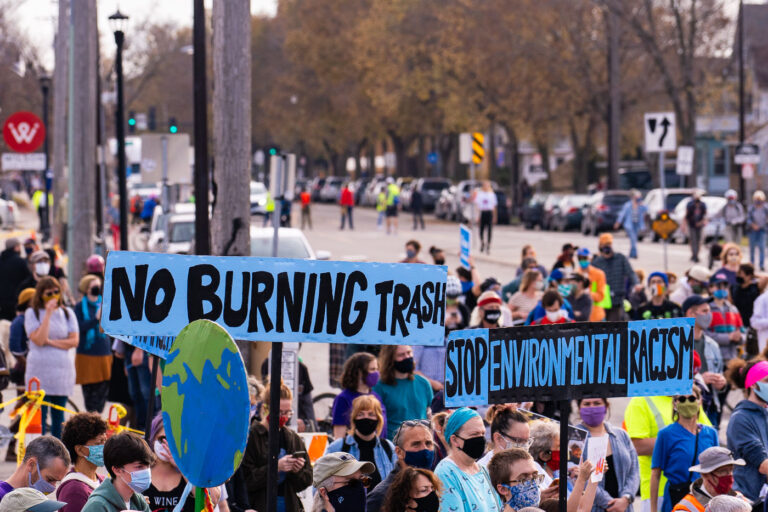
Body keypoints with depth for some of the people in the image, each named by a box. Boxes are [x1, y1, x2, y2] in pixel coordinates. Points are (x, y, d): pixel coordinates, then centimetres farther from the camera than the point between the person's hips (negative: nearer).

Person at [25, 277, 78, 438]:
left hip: (63, 370, 3)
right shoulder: (32, 313, 2)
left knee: (58, 415, 6)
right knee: (40, 414, -5)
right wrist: (48, 314, -14)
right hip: (40, 369, -3)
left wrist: (51, 341, -10)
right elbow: (38, 340, -12)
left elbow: (74, 341, 0)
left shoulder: (67, 313, 10)